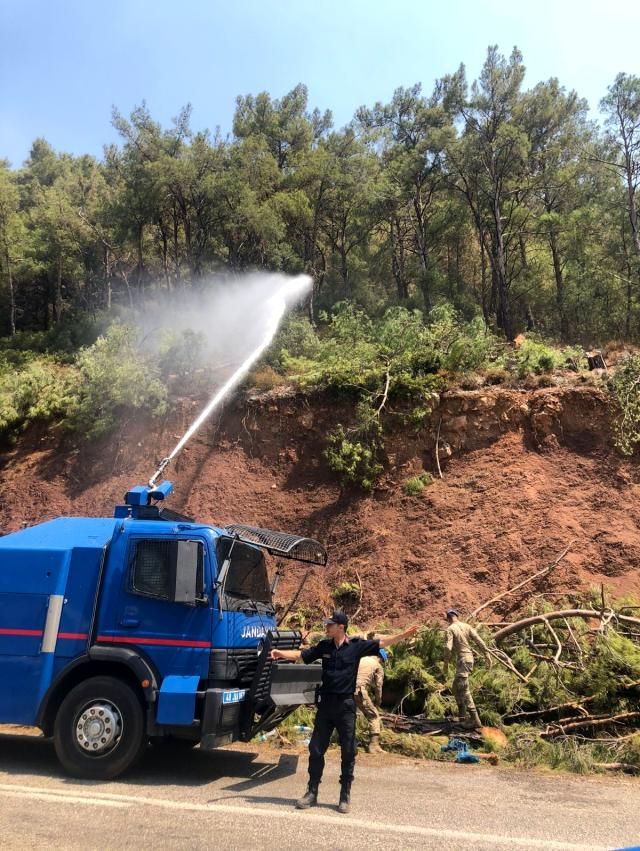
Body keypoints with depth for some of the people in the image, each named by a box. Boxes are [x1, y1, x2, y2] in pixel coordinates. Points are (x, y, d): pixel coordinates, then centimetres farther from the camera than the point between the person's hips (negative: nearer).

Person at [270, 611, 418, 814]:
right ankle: (312, 792, 20)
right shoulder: (324, 646, 3)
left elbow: (382, 642, -11)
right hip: (325, 703, 3)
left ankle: (345, 796, 18)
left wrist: (404, 635, -21)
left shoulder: (357, 645, -7)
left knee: (348, 752, 6)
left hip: (346, 704, -3)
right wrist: (281, 653, -6)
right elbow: (300, 655, 8)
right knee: (316, 749, 7)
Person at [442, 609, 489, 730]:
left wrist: (446, 663, -10)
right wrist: (487, 655, 7)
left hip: (462, 660, -8)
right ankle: (462, 715, 29)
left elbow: (448, 647, -17)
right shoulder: (466, 626, 9)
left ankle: (475, 720, -12)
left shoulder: (450, 629, -8)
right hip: (469, 658, 8)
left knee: (464, 691, -7)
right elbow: (479, 641, 3)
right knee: (456, 688, 22)